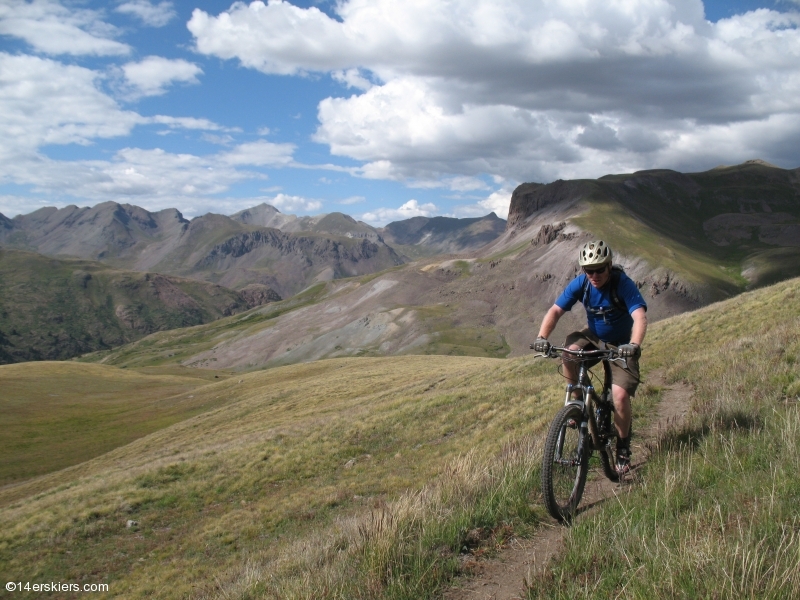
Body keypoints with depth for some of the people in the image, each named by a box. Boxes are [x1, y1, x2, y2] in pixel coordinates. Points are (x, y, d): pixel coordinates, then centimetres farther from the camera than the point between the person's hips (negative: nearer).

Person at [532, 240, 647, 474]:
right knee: (568, 351, -30)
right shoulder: (580, 283, -16)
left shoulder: (623, 284, -26)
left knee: (620, 395, -20)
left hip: (621, 344, -3)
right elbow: (556, 310, -20)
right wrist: (542, 337, -38)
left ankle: (623, 448, 4)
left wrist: (634, 345, -57)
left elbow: (639, 316, -38)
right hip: (593, 337, 3)